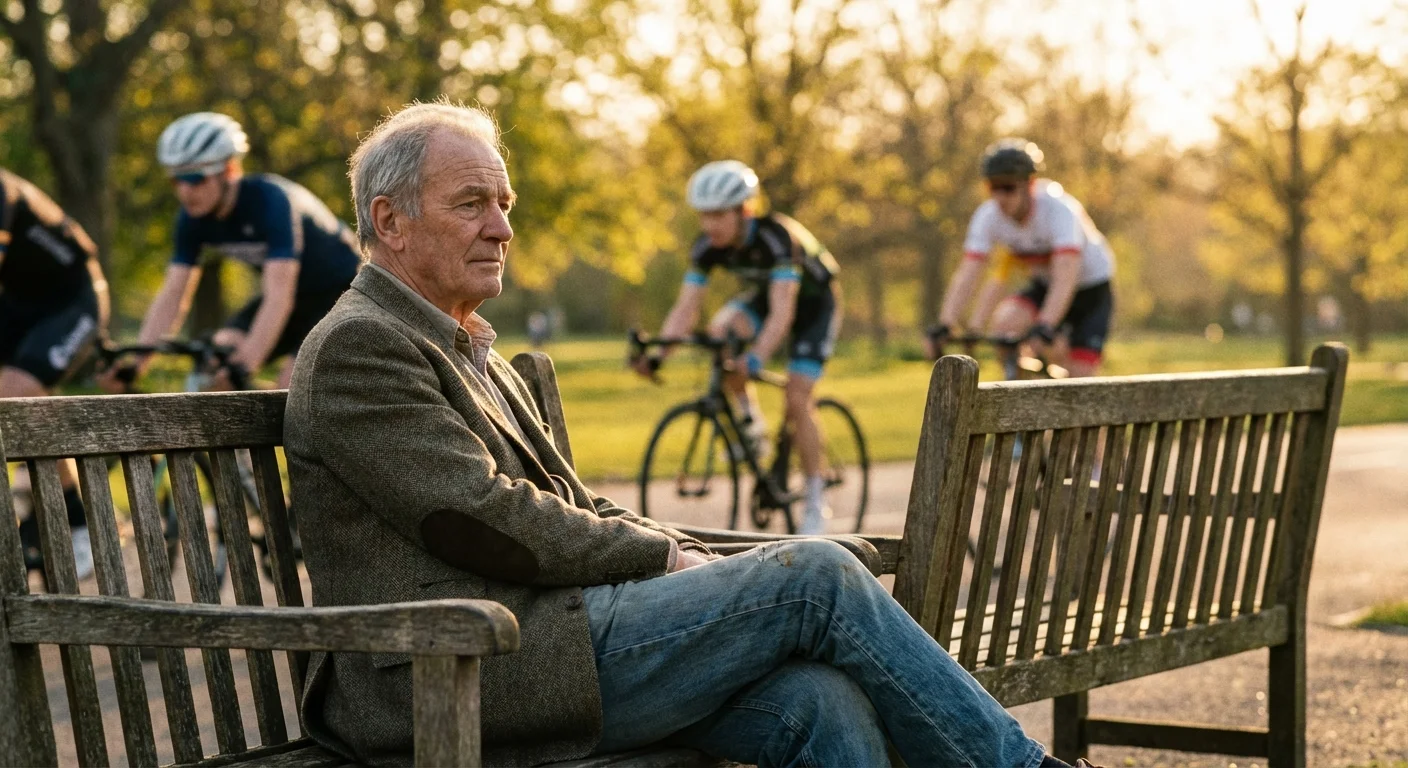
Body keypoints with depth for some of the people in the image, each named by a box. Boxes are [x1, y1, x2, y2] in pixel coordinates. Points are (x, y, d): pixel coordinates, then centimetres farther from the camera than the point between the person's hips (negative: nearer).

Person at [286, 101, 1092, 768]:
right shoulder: (357, 347, -6)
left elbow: (573, 507, 22)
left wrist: (694, 560, 4)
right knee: (816, 577, -12)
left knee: (819, 700, -15)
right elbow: (492, 522, -14)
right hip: (464, 681, -9)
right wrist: (666, 555, -5)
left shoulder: (466, 349, 25)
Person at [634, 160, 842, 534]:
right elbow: (685, 308, -22)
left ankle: (816, 501, -3)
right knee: (720, 329, -26)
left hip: (814, 302, -5)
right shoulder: (707, 247, -20)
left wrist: (755, 358, -60)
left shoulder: (776, 236, -36)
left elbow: (782, 311, -45)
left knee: (797, 400, -16)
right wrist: (655, 355, -37)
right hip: (763, 296, 5)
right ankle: (751, 422, -8)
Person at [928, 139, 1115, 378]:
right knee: (1003, 322, -27)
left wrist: (1044, 327, -58)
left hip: (1091, 289, -4)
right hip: (1043, 285, 4)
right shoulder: (988, 216, -19)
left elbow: (1065, 277, -44)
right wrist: (945, 325, -42)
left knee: (1081, 376, -16)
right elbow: (966, 275, -26)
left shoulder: (1058, 209, -32)